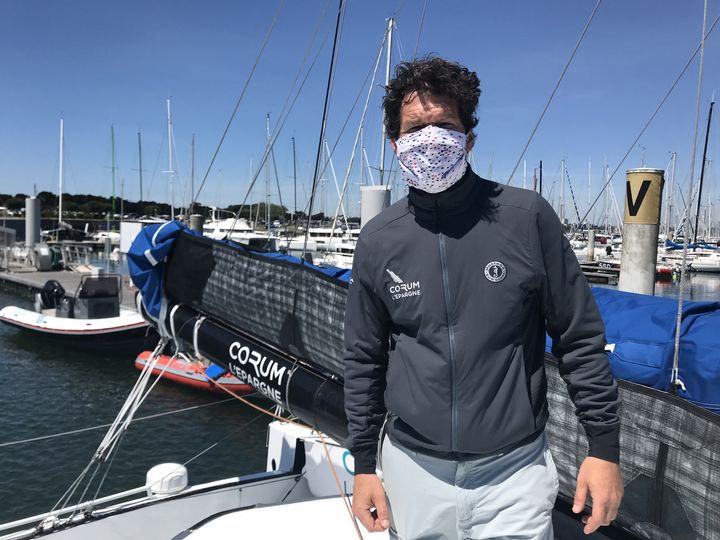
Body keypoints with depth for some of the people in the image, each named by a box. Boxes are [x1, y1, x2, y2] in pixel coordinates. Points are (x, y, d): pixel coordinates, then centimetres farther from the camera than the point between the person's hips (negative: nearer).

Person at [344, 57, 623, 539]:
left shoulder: (527, 217, -10)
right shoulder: (378, 240, -4)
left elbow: (580, 339, -3)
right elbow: (365, 359, 4)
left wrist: (604, 447, -2)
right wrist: (364, 463, 6)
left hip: (514, 469, -2)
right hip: (413, 469, 2)